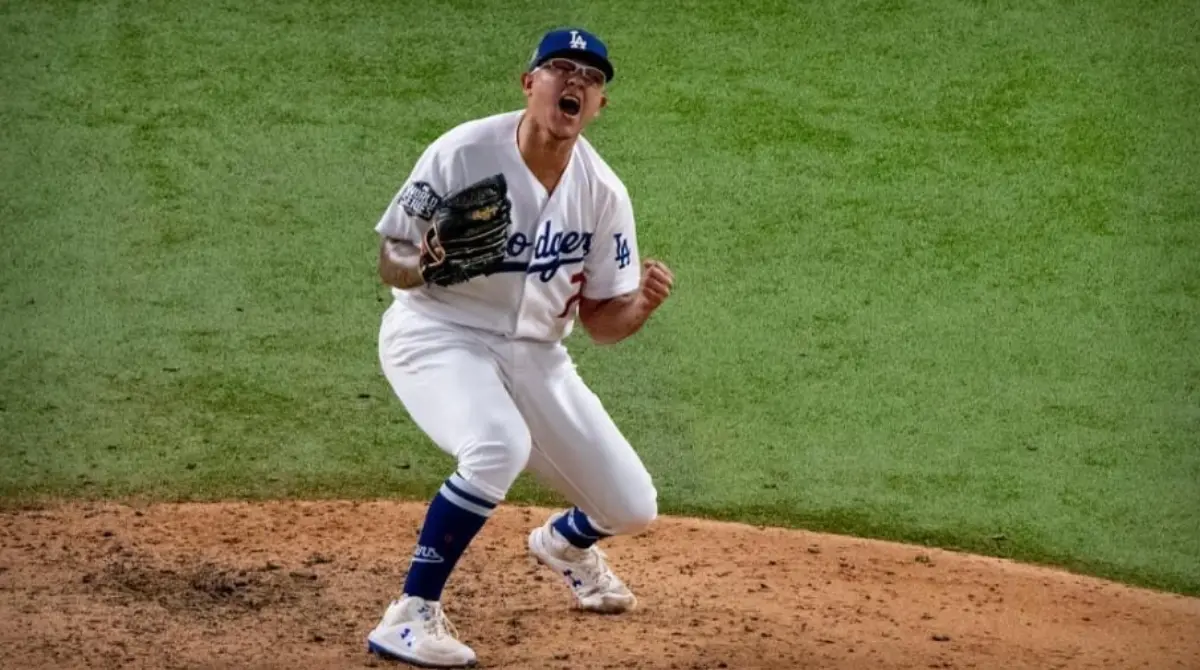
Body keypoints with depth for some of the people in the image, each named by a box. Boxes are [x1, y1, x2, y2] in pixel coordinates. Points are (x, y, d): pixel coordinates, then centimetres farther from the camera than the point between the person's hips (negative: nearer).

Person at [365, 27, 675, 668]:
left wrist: (641, 305, -23)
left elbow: (600, 322, -1)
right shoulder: (463, 153, -18)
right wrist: (422, 264, -34)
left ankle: (564, 542, 41)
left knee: (632, 507, 2)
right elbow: (390, 264, -11)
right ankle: (410, 617, -24)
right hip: (437, 334, -5)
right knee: (500, 446, -36)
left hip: (533, 352, 5)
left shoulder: (602, 193, -6)